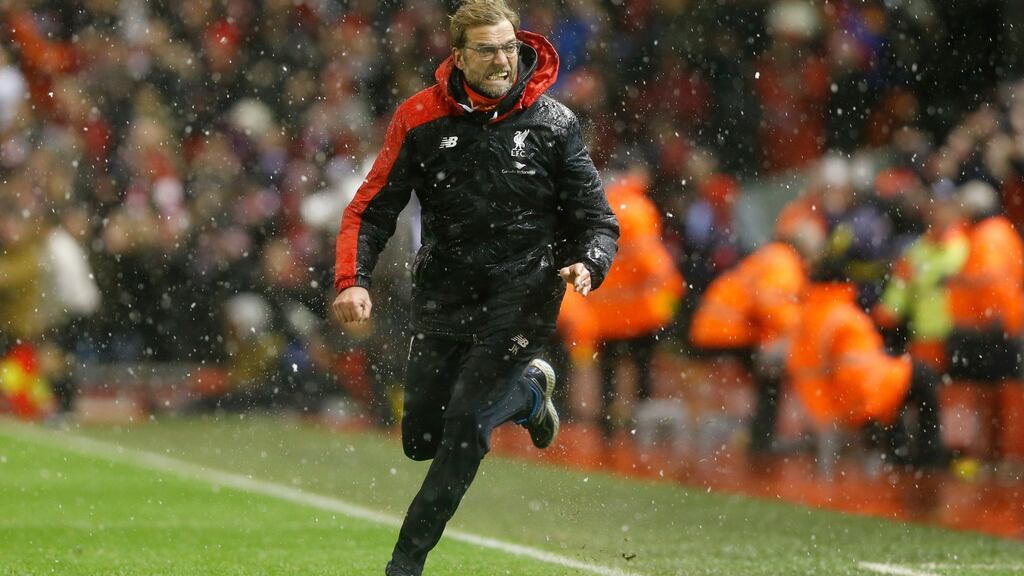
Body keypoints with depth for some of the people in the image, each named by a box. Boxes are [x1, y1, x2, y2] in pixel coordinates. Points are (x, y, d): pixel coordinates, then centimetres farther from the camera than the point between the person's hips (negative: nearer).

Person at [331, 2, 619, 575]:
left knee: (463, 431, -15)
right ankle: (527, 390, 36)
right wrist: (353, 281, -14)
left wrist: (587, 265, -22)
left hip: (521, 301, -3)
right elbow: (372, 210, 2)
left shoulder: (554, 123, -5)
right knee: (422, 439, 9)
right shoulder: (421, 118, -3)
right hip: (442, 300, 3)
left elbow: (597, 220, 0)